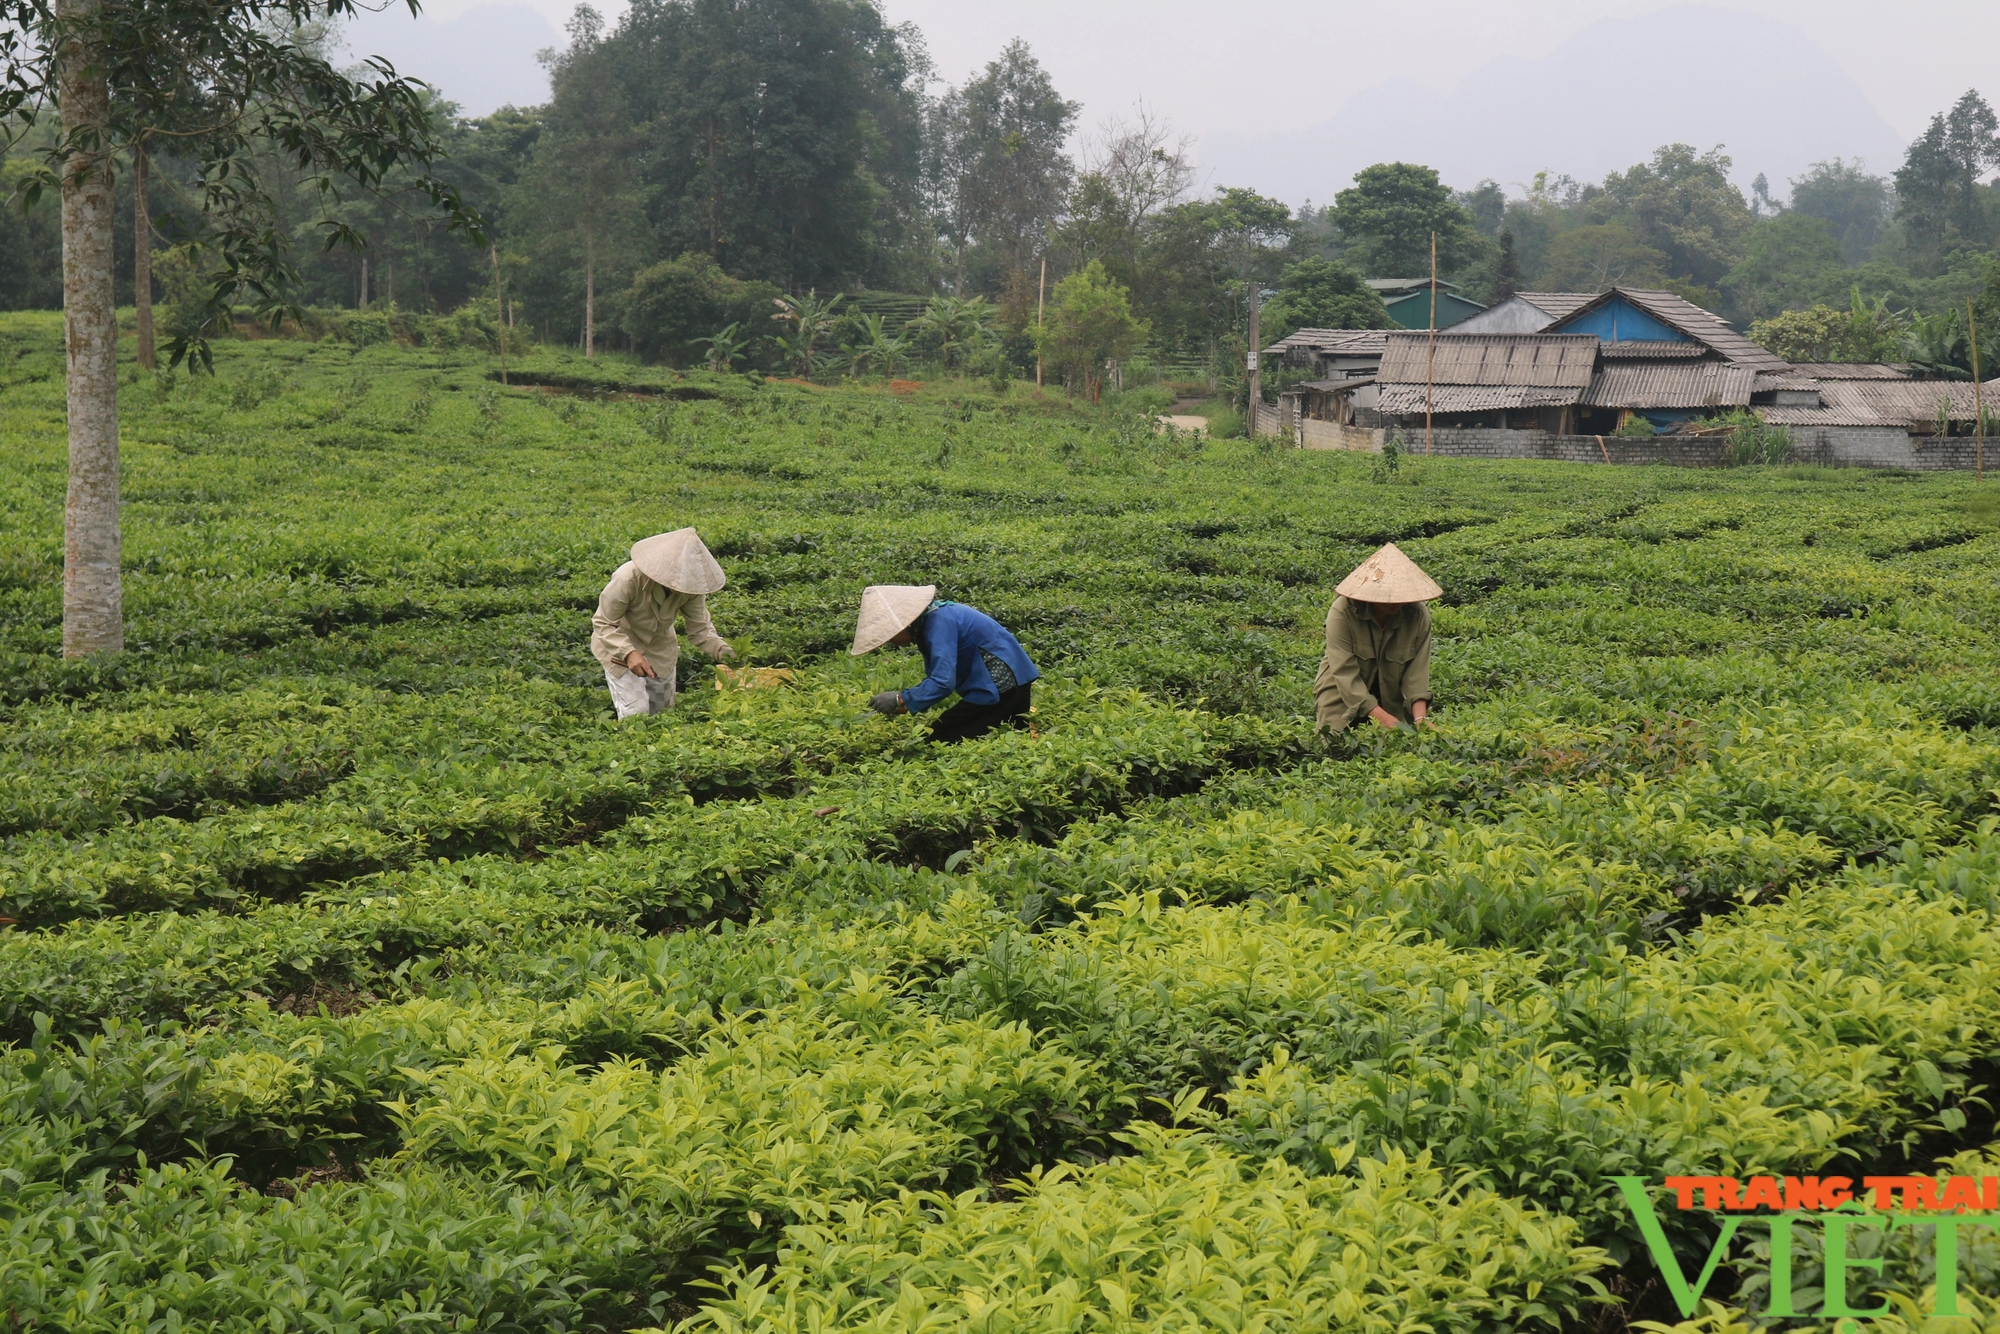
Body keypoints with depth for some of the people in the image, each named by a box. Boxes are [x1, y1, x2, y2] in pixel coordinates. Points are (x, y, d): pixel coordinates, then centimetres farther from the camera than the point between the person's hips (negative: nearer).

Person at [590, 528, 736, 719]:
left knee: (663, 714, 14)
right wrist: (628, 652, -42)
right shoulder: (629, 578, -35)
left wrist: (720, 648, -35)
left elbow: (700, 627, -15)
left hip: (660, 648, 5)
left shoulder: (690, 584, -23)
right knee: (636, 717, -14)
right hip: (619, 646, -5)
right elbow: (603, 623, -27)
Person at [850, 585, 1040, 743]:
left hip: (998, 690, -11)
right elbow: (936, 678, 14)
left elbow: (942, 683, -29)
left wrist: (900, 701, -24)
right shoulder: (932, 618, 8)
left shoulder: (939, 622, -23)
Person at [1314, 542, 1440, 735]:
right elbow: (1345, 673, -28)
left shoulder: (1418, 615, -14)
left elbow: (1417, 671, -15)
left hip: (1393, 700, 3)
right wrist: (1382, 717, -36)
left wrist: (1420, 718, -31)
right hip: (1343, 698, -3)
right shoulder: (1343, 613, -23)